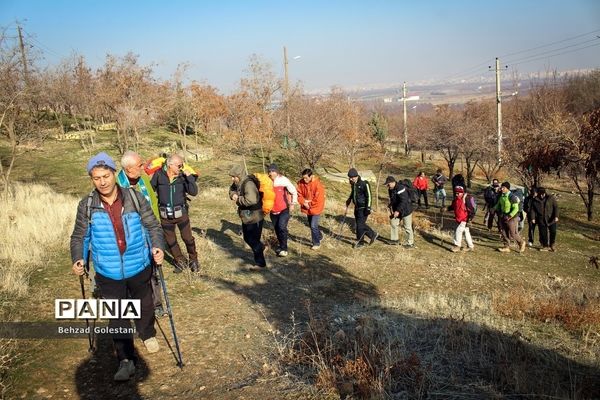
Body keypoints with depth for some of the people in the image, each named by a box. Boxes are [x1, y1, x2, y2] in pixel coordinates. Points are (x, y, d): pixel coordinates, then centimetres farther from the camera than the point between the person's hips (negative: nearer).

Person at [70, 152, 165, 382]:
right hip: (108, 273, 0)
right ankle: (126, 360, 17)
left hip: (138, 268, 0)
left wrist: (157, 247, -20)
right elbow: (79, 236, 4)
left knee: (144, 305, 21)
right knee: (116, 316, 4)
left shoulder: (134, 198, -9)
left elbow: (152, 226, -4)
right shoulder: (86, 206, -6)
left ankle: (148, 334, 50)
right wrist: (78, 259, -11)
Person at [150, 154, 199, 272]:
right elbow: (151, 189, 5)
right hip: (165, 215, 1)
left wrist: (190, 176, -21)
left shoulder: (183, 176, -8)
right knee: (170, 240, 13)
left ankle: (193, 260, 27)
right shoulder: (159, 175, -7)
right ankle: (180, 261, 31)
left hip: (181, 213, -1)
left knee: (188, 238, 5)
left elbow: (193, 192, -15)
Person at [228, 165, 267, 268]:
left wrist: (238, 199, -23)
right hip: (246, 217, 10)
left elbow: (251, 200, -38)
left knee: (253, 240, 1)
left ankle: (260, 263, 15)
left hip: (254, 218, -10)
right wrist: (233, 195, -2)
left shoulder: (248, 184, -26)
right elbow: (232, 189, 22)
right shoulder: (238, 183, 3)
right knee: (247, 238, 21)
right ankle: (261, 248, 44)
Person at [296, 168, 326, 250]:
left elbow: (318, 199, -22)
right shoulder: (301, 183, -7)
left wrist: (309, 203, -15)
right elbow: (299, 195, 0)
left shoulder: (318, 185, -23)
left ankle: (316, 243, 9)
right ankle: (319, 237, 43)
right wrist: (304, 202, -16)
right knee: (311, 225, 19)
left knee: (313, 226, -8)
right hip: (307, 208, 6)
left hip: (316, 208, -6)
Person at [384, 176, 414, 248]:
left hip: (406, 210, -9)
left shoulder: (401, 188, -26)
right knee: (393, 223, 12)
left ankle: (410, 243, 10)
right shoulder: (390, 189, 3)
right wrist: (390, 206, 5)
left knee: (407, 227, -1)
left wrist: (398, 211, -31)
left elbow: (404, 201, -30)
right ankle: (394, 239, 27)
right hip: (396, 210, 9)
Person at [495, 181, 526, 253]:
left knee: (513, 234, 1)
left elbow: (516, 209, -21)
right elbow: (498, 205, 19)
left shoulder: (512, 197, -20)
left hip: (511, 218, -7)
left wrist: (509, 216, -27)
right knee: (504, 233, 9)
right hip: (503, 217, 7)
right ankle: (507, 247, 19)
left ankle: (521, 243, 26)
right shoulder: (501, 196, 3)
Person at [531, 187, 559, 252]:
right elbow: (533, 210, 6)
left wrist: (556, 216, -13)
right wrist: (533, 218, -2)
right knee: (543, 234, 2)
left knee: (553, 232, 2)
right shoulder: (535, 200, 1)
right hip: (541, 220, 1)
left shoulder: (551, 198, -3)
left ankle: (552, 245, 23)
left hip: (551, 219, -1)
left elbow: (556, 207, -4)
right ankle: (545, 246, 14)